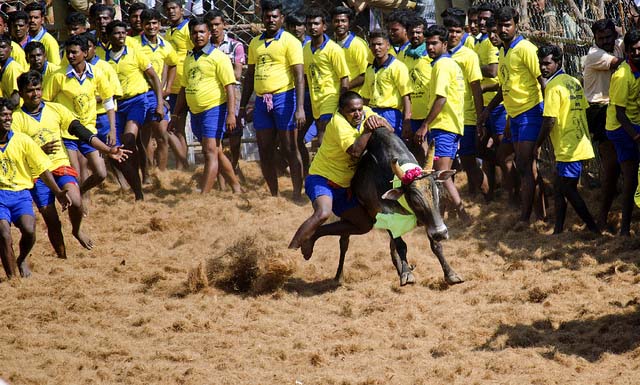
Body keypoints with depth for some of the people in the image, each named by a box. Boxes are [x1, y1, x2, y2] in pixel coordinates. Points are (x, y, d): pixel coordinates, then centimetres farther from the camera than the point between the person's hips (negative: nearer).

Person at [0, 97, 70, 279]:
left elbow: (42, 169, 7)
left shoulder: (22, 140, 2)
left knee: (29, 229, -24)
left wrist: (58, 193, -2)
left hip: (20, 193, 1)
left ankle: (22, 260, 8)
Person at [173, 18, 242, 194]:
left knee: (211, 152, -11)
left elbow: (230, 86, -12)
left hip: (214, 109, -8)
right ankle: (236, 188, 27)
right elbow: (184, 88, 21)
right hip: (196, 112, 8)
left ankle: (203, 196, -15)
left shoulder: (218, 57, -8)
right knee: (216, 153, 15)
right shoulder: (189, 59, 14)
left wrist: (231, 114, -20)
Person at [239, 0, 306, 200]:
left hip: (283, 97, -6)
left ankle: (297, 195, -3)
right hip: (261, 101, 6)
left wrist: (300, 108, -19)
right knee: (265, 153, 7)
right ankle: (274, 196, 16)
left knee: (290, 150, -5)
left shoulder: (290, 42, -5)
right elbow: (250, 75, 20)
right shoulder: (255, 43, 14)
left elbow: (299, 76, -11)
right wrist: (242, 106, 16)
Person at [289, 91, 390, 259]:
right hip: (321, 178, -9)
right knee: (323, 213, -36)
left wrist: (378, 121, -20)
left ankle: (312, 234, 12)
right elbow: (355, 151, -34)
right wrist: (368, 129, -27)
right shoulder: (338, 122, -22)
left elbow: (390, 130, -1)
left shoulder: (365, 112, 1)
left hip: (343, 186, 9)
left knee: (365, 224, 8)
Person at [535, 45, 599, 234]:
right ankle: (558, 231, 16)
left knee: (568, 189, -3)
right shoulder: (574, 82, 11)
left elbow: (549, 121, -18)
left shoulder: (554, 87, -14)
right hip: (580, 143, 9)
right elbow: (583, 110, 17)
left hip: (568, 148, -9)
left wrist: (537, 146, -8)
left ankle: (593, 228, -3)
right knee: (559, 187, 13)